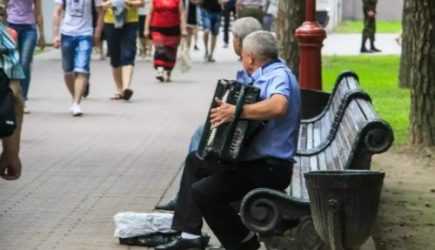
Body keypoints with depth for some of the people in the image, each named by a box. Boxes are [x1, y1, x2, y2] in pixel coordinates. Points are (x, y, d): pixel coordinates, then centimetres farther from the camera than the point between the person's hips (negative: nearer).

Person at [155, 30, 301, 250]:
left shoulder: (278, 74, -17)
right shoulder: (268, 75, 13)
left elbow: (279, 106, -38)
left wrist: (236, 111, -37)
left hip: (270, 168, -11)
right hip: (252, 159, 11)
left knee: (202, 191, -22)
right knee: (195, 161, 21)